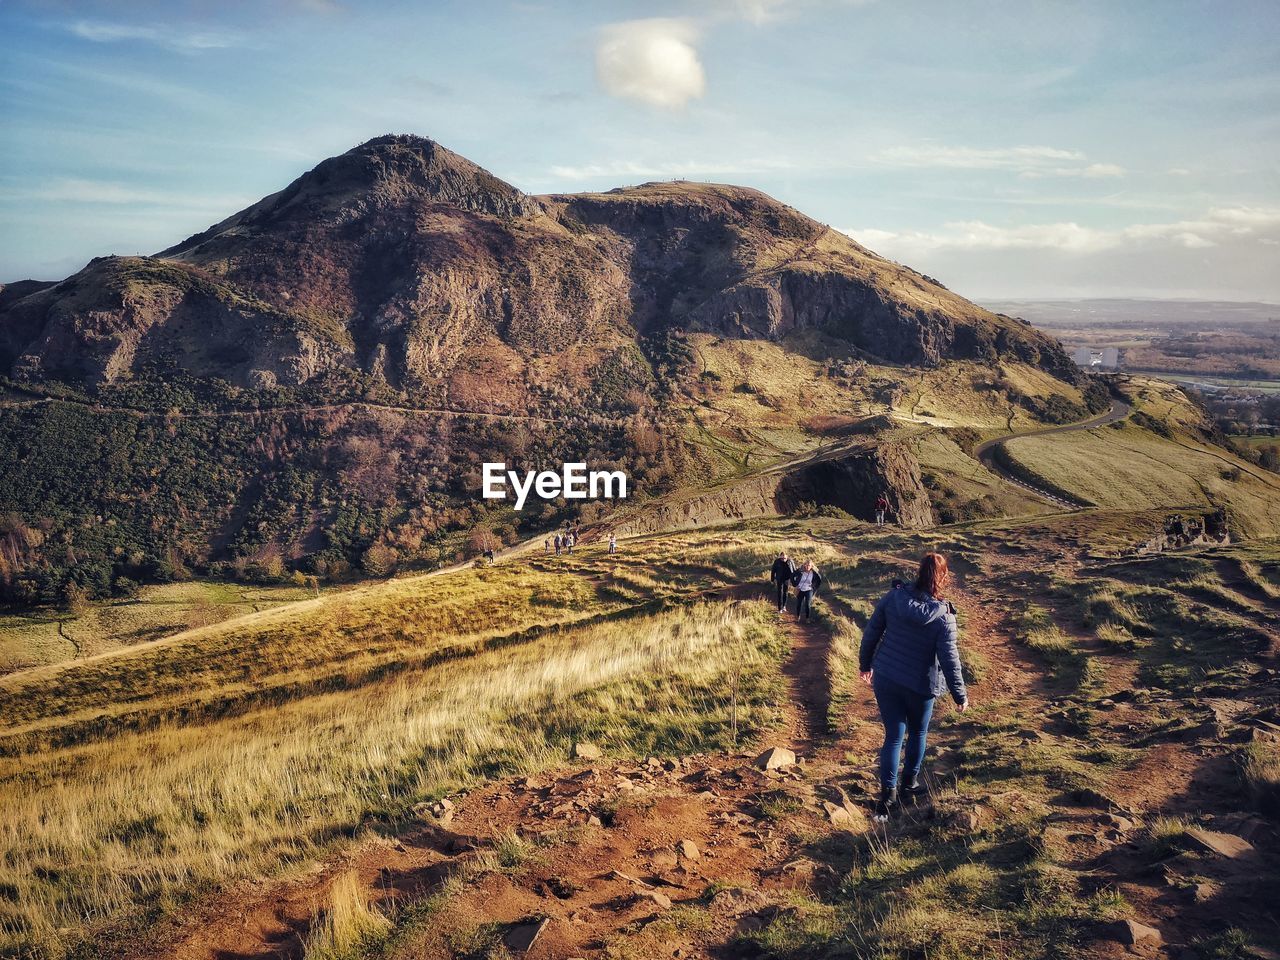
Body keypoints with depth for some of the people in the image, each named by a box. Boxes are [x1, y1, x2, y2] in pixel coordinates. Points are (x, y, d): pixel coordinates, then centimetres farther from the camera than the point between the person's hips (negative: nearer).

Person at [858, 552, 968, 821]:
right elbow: (949, 659, -14)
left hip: (885, 680, 2)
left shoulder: (894, 597, -9)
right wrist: (960, 695, -2)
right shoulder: (943, 617, -18)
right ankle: (911, 779, 40)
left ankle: (888, 793, 4)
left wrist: (865, 664, 14)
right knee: (918, 733, 24)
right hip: (920, 687, -2)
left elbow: (871, 632, -2)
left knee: (893, 736, 10)